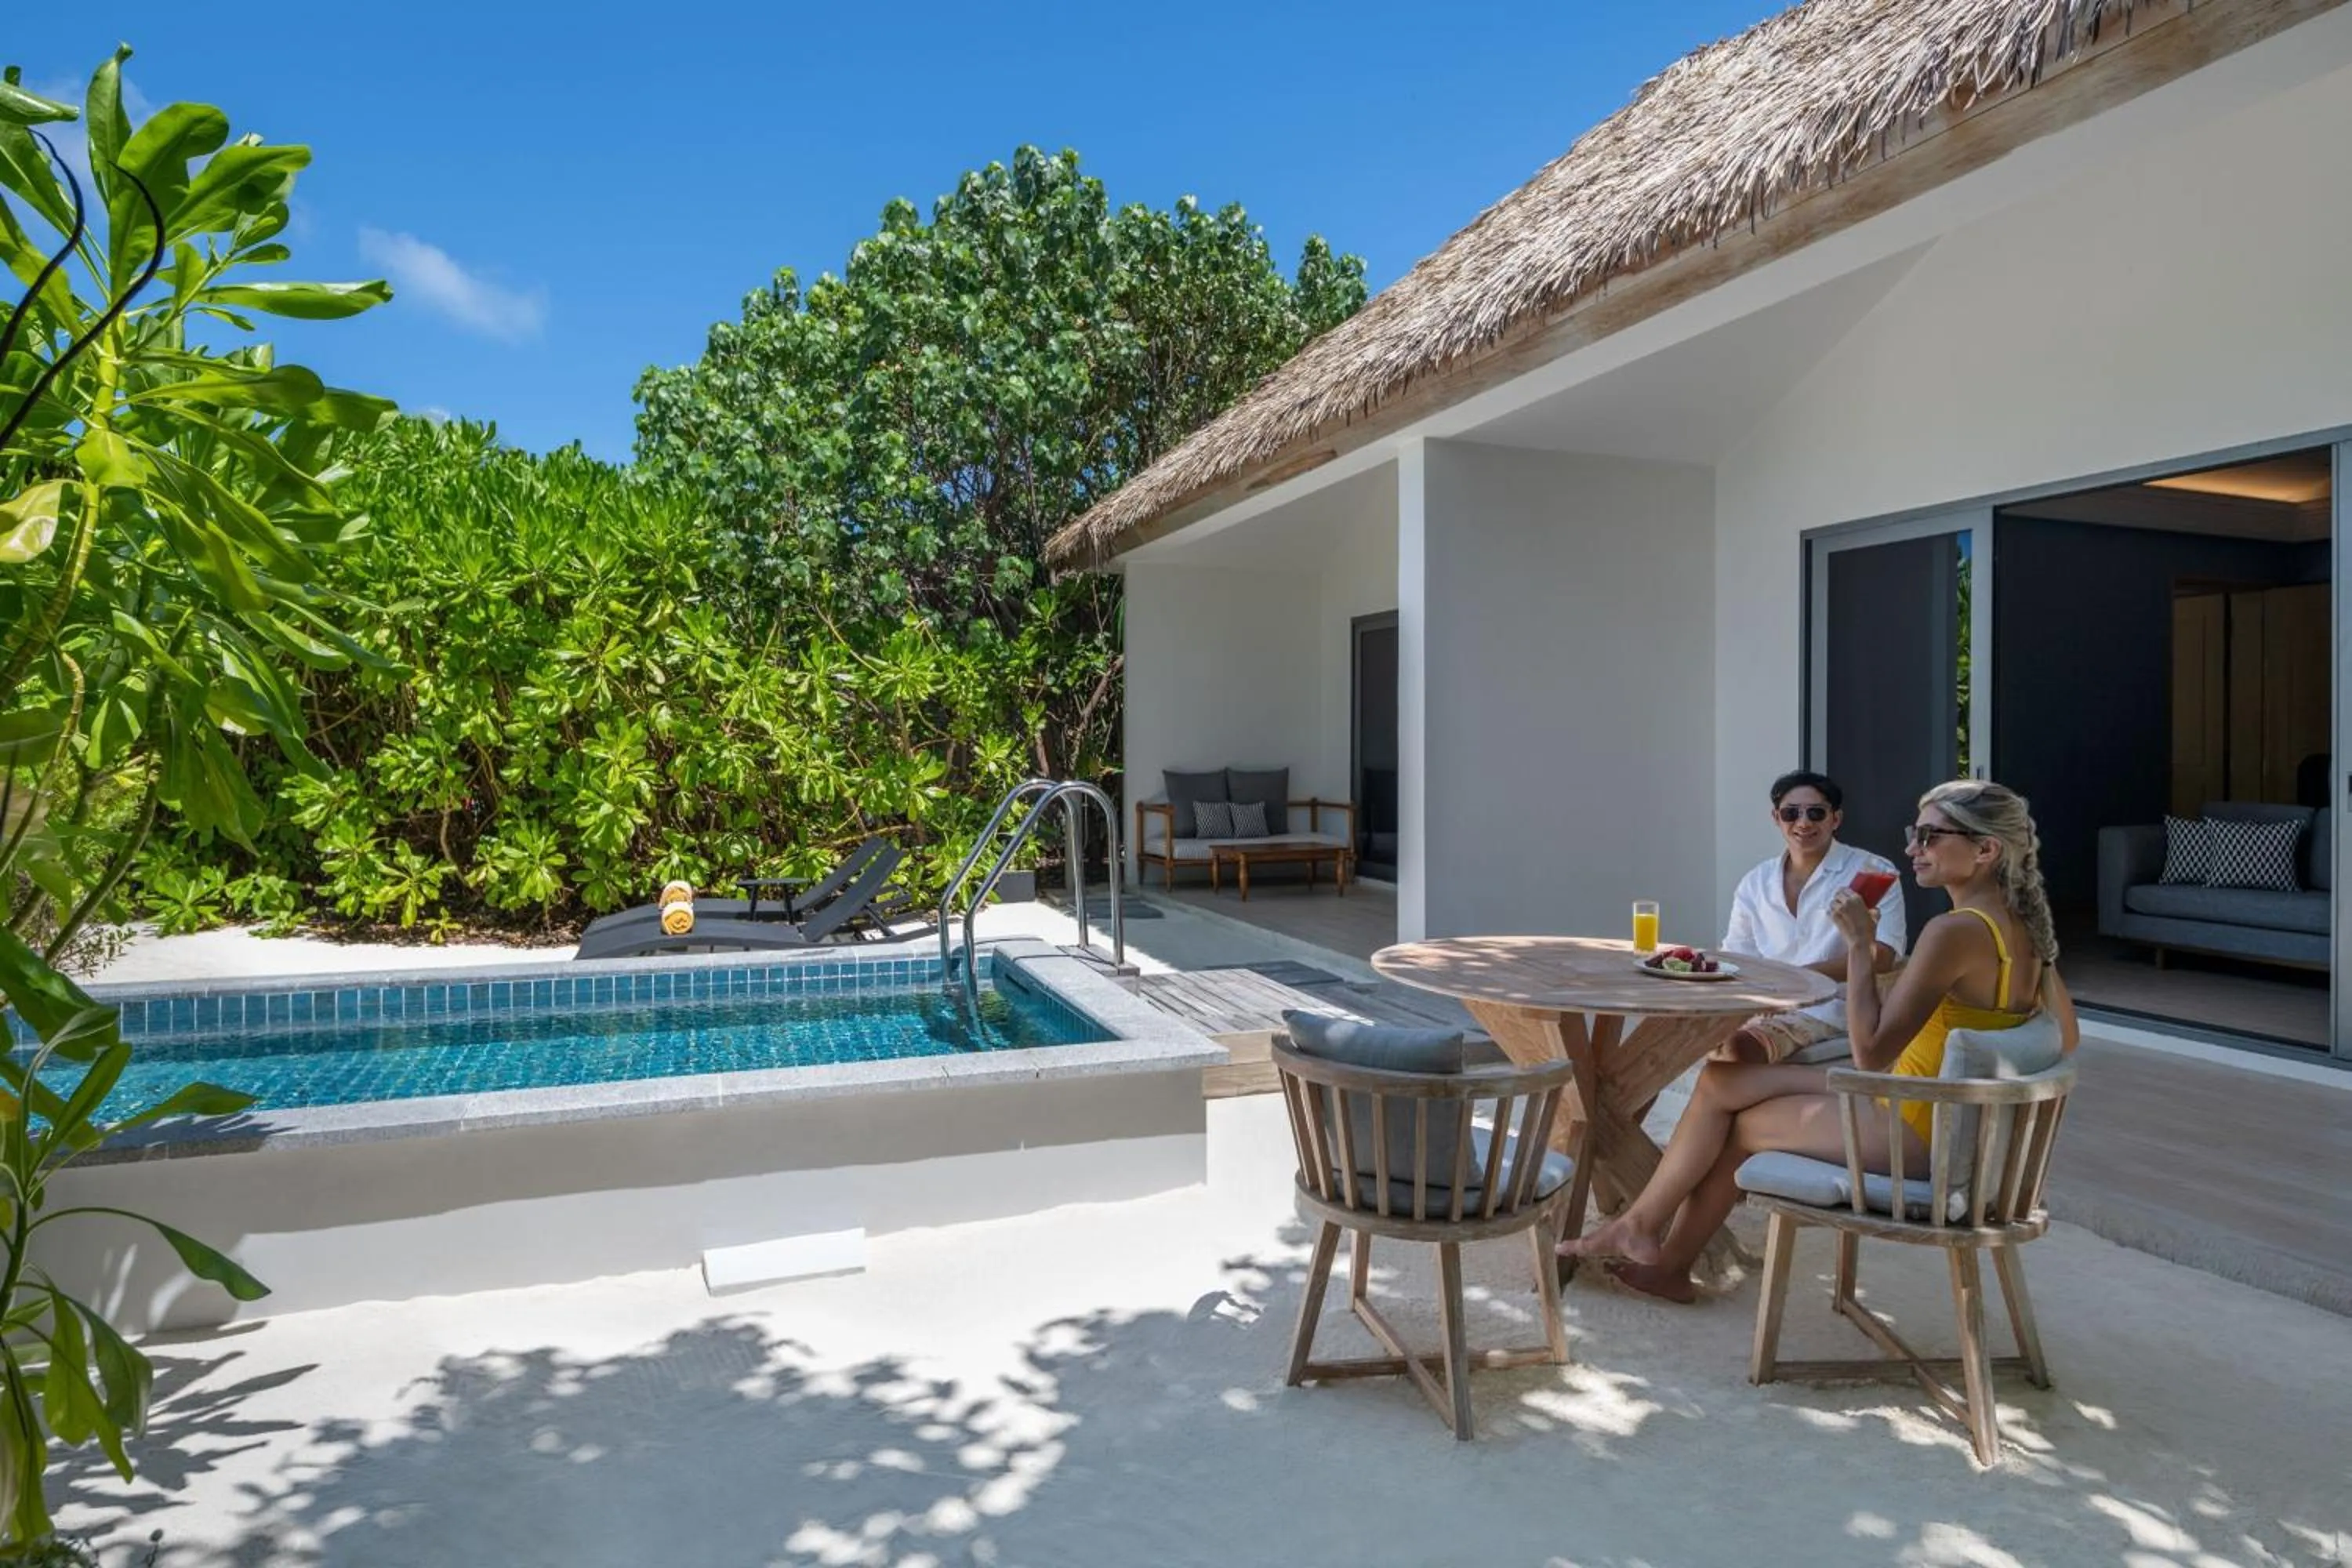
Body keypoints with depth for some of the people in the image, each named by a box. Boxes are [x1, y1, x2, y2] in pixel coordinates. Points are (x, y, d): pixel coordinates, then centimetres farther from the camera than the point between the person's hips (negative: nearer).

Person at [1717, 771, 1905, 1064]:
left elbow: (1881, 957, -9)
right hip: (1764, 1006, 5)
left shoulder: (1873, 872, 3)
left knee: (1739, 1046, -36)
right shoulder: (1755, 883, 16)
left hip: (1830, 1006, -5)